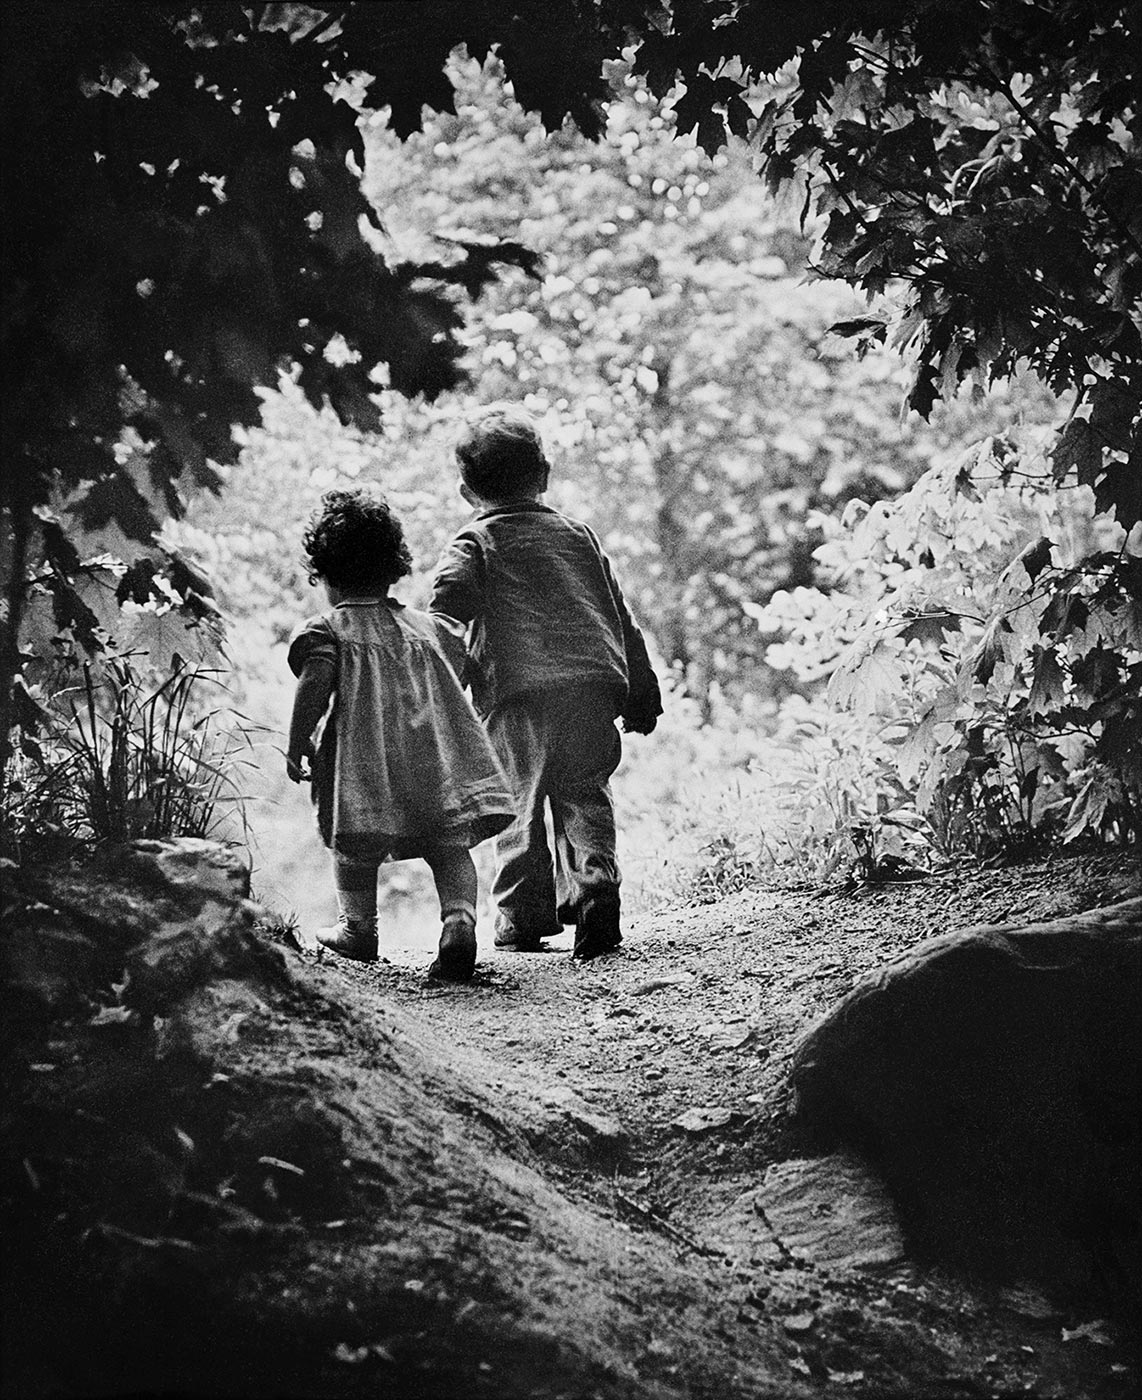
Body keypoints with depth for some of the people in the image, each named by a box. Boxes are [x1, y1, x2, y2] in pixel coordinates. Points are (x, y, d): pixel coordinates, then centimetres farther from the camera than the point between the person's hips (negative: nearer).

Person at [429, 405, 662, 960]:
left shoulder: (474, 544, 7)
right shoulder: (579, 535, 20)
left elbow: (446, 612, -10)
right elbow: (621, 617, 21)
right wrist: (642, 696, 25)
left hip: (518, 692, -3)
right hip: (595, 682, 3)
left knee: (521, 805, 6)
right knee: (584, 796, 9)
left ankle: (523, 918, 8)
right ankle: (594, 891, -8)